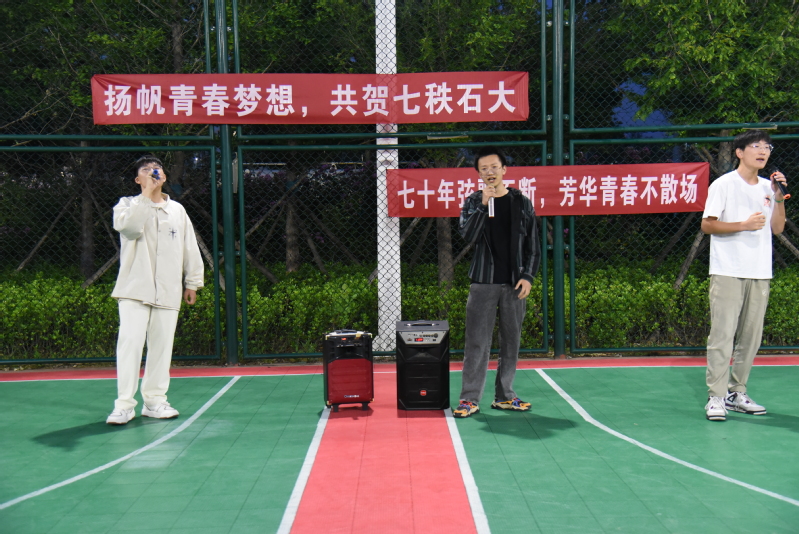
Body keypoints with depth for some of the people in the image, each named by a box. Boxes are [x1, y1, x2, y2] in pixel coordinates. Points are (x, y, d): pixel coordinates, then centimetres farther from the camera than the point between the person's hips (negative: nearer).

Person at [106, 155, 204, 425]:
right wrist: (148, 195, -18)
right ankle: (124, 404, -4)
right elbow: (128, 226, -18)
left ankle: (154, 400, 15)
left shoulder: (177, 210, 14)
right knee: (130, 343, -10)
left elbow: (190, 248, 15)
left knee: (161, 345, 5)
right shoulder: (128, 205, 6)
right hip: (134, 290, -3)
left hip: (169, 291, 3)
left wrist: (192, 282, 11)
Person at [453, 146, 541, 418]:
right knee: (477, 342, -3)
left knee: (511, 341, 8)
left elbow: (533, 246, 7)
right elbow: (468, 235, -12)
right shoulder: (473, 202, 5)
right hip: (483, 283, -1)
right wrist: (483, 205, -18)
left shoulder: (521, 202, 7)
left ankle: (504, 396, 19)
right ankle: (470, 398, 4)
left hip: (514, 283, 2)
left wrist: (527, 276, -3)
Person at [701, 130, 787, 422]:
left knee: (751, 336, 6)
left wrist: (779, 197, 0)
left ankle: (736, 392, 16)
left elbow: (777, 228, 11)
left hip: (760, 274, 6)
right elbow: (707, 224, -6)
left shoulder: (768, 187, 15)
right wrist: (744, 225, -15)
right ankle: (716, 397, -5)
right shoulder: (723, 185, -1)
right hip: (728, 272, -6)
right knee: (722, 334, -9)